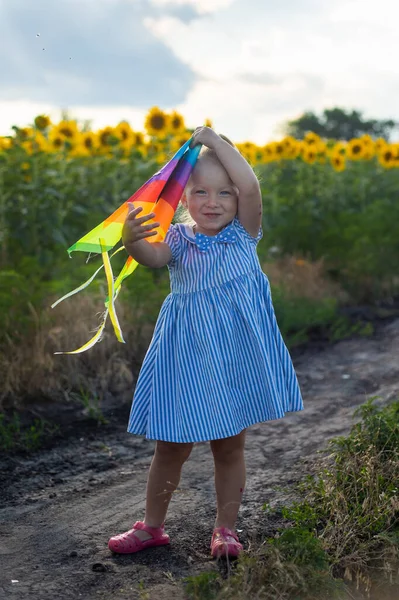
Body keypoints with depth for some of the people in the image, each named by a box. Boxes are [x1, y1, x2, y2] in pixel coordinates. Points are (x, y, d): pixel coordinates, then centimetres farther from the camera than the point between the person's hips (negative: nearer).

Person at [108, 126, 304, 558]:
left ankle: (225, 529, 26)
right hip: (187, 356, 0)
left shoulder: (243, 233, 1)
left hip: (236, 355, 0)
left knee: (229, 446, 10)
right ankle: (152, 526, 26)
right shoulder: (179, 239, -1)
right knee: (170, 446, 9)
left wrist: (216, 141, -13)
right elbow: (153, 256, -24)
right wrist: (132, 241, -46)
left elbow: (250, 186, -17)